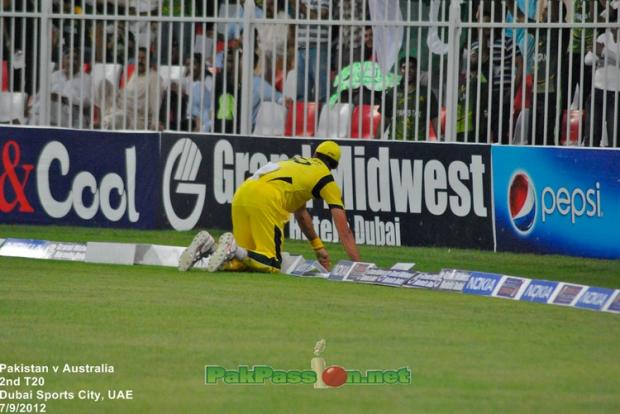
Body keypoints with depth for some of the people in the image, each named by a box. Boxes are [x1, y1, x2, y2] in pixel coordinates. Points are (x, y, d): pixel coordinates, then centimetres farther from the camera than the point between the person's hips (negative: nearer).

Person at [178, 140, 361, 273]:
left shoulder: (297, 161, 37)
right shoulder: (326, 178, 18)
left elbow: (301, 214, 48)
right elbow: (344, 231, 15)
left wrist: (318, 247, 52)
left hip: (242, 192, 7)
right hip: (267, 199, -7)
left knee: (246, 257, 15)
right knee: (272, 264, -2)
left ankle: (209, 246, -10)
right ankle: (234, 249, -25)